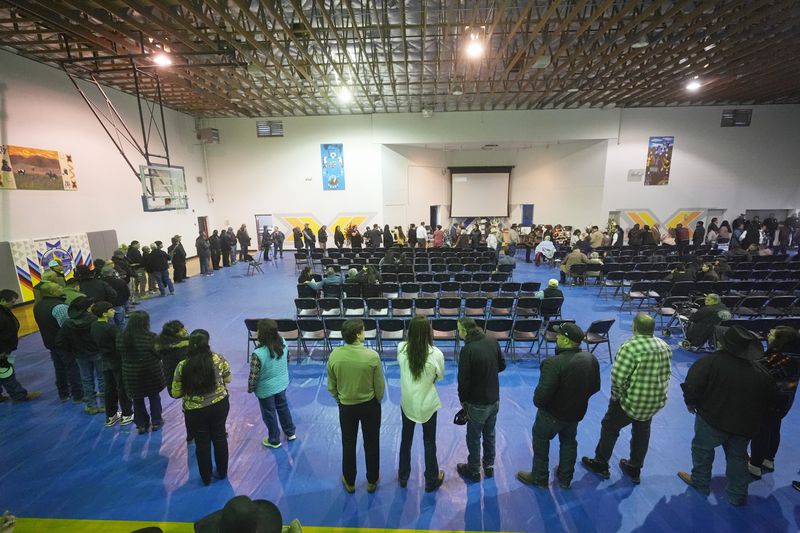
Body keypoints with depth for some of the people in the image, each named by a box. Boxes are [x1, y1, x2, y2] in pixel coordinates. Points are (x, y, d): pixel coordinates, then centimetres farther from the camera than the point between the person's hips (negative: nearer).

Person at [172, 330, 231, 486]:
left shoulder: (182, 366, -18)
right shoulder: (219, 359, -16)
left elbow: (176, 393, -8)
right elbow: (228, 379, 0)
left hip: (196, 411, -1)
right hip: (219, 405, 1)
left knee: (202, 442, 19)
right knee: (219, 437, 21)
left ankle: (206, 478, 37)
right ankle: (222, 473, 39)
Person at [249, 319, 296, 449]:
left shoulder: (258, 354, -33)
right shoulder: (283, 343, -15)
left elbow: (254, 375, -22)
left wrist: (250, 389, -2)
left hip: (266, 389, -5)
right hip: (282, 383, 5)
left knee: (269, 414, 18)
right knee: (283, 407, 27)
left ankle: (274, 440, 39)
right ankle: (290, 432, 45)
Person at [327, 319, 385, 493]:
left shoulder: (334, 355, -19)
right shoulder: (372, 356, -25)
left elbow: (331, 386, -6)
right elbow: (380, 385, -13)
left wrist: (339, 400, 13)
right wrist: (376, 401, 7)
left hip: (346, 406, 2)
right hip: (369, 405, -1)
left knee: (348, 444, 23)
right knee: (371, 444, 20)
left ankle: (349, 482, 41)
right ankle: (372, 481, 39)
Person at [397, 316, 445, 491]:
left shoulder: (401, 348, -17)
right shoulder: (436, 354, -23)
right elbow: (440, 376, -6)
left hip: (407, 403, 2)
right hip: (427, 404, -2)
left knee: (406, 440, 23)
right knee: (429, 442, 19)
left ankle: (403, 477, 42)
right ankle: (431, 480, 38)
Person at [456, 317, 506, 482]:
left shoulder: (467, 350, -27)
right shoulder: (492, 342, -8)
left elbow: (463, 380, -20)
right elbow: (502, 365, 6)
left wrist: (463, 400, -4)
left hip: (478, 404, -6)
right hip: (495, 400, 6)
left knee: (474, 438, 15)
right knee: (489, 434, 25)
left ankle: (474, 471, 33)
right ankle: (489, 466, 43)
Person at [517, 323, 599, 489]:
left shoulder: (554, 363, -34)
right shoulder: (591, 359, -11)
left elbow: (541, 395, -31)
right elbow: (595, 387, 4)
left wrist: (538, 402, -9)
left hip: (552, 414, -6)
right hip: (576, 412, 6)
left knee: (540, 443, 18)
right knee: (569, 443, 28)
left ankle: (539, 478, 36)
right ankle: (565, 478, 46)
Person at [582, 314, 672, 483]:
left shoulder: (630, 347, -26)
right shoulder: (665, 347, -3)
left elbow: (618, 377, -26)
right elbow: (665, 374, 7)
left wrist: (616, 395, -8)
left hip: (632, 400, -6)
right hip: (656, 401, 6)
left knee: (609, 427, 14)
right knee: (642, 432, 24)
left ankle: (601, 464, 29)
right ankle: (635, 469, 41)